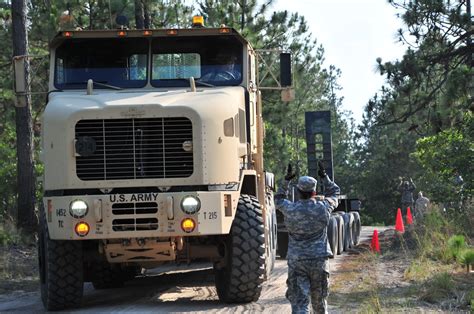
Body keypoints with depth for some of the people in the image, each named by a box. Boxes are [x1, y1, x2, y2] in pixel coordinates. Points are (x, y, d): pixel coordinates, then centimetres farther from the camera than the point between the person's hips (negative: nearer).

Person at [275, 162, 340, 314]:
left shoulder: (290, 209, -5)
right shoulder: (323, 208, -4)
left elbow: (279, 200, 19)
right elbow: (334, 192, 17)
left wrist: (286, 180, 23)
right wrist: (324, 177, 26)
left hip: (296, 261, -1)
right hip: (319, 260, 1)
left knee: (298, 301, -4)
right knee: (319, 299, 17)